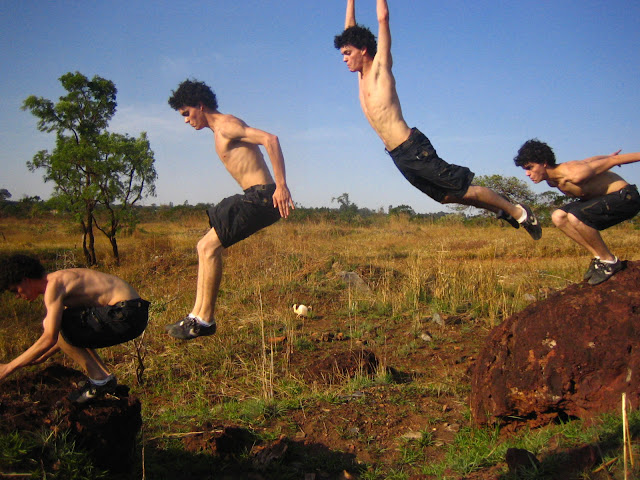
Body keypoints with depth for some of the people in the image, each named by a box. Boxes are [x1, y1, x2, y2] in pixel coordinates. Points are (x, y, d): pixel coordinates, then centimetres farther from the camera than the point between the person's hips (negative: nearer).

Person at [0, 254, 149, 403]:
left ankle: (99, 380, -3)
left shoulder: (53, 285, -9)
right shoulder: (61, 278, 20)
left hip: (125, 316, -10)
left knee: (51, 324, -7)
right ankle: (106, 377, 17)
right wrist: (42, 357, 30)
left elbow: (49, 339, -14)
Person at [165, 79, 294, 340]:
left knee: (209, 247, -14)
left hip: (261, 196, -11)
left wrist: (281, 185, -28)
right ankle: (197, 316, 13)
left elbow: (270, 139, -23)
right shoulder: (219, 132, 21)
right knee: (205, 247, 12)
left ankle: (205, 320, -7)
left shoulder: (227, 125, -11)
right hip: (253, 198, 11)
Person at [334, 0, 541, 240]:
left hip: (414, 149, -8)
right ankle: (501, 210, 28)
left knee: (463, 189, -3)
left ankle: (517, 211, 10)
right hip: (399, 156, 8)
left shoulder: (380, 67, -3)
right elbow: (350, 26, 24)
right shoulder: (361, 74, 16)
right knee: (446, 195, 14)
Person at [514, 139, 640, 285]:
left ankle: (609, 260, -10)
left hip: (626, 197, -9)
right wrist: (608, 157, 24)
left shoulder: (574, 175, -29)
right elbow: (589, 160, 15)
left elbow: (614, 160, -18)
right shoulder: (552, 181, -1)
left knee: (575, 216, -29)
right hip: (604, 199, 9)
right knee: (558, 217, -1)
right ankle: (598, 256, 4)